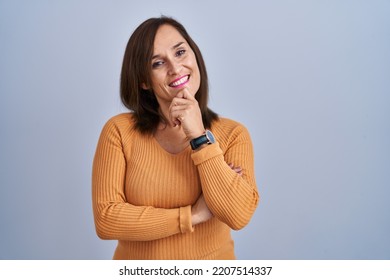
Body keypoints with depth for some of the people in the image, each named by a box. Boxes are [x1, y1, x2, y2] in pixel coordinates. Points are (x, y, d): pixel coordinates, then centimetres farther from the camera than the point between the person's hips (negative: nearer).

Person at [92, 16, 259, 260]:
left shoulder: (233, 134, -10)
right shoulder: (120, 130, -12)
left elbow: (239, 215, -22)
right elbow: (105, 219, -18)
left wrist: (199, 137, -25)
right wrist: (193, 215, -19)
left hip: (212, 269, 1)